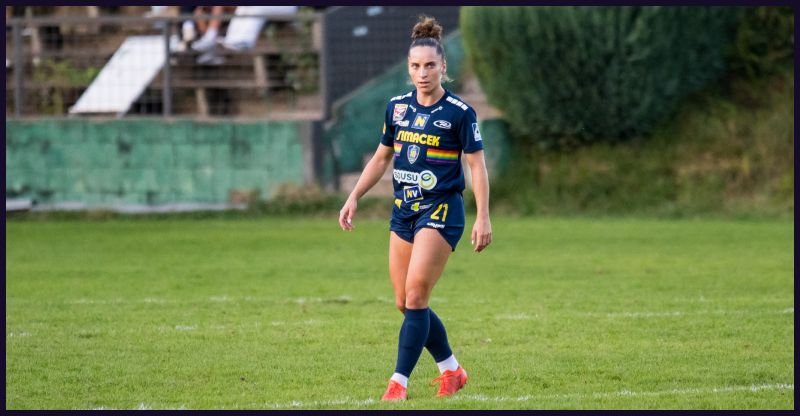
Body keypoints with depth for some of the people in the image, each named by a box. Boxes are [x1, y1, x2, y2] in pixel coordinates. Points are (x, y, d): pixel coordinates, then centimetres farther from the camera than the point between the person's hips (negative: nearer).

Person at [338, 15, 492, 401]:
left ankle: (399, 381, -10)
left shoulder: (459, 112, -9)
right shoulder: (397, 106, 7)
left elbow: (477, 165, -8)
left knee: (415, 296, -15)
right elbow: (381, 158, 18)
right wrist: (353, 198, 12)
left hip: (442, 210, -6)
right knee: (405, 303, 6)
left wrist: (483, 217, -14)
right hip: (403, 210, 6)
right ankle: (451, 370, 22)